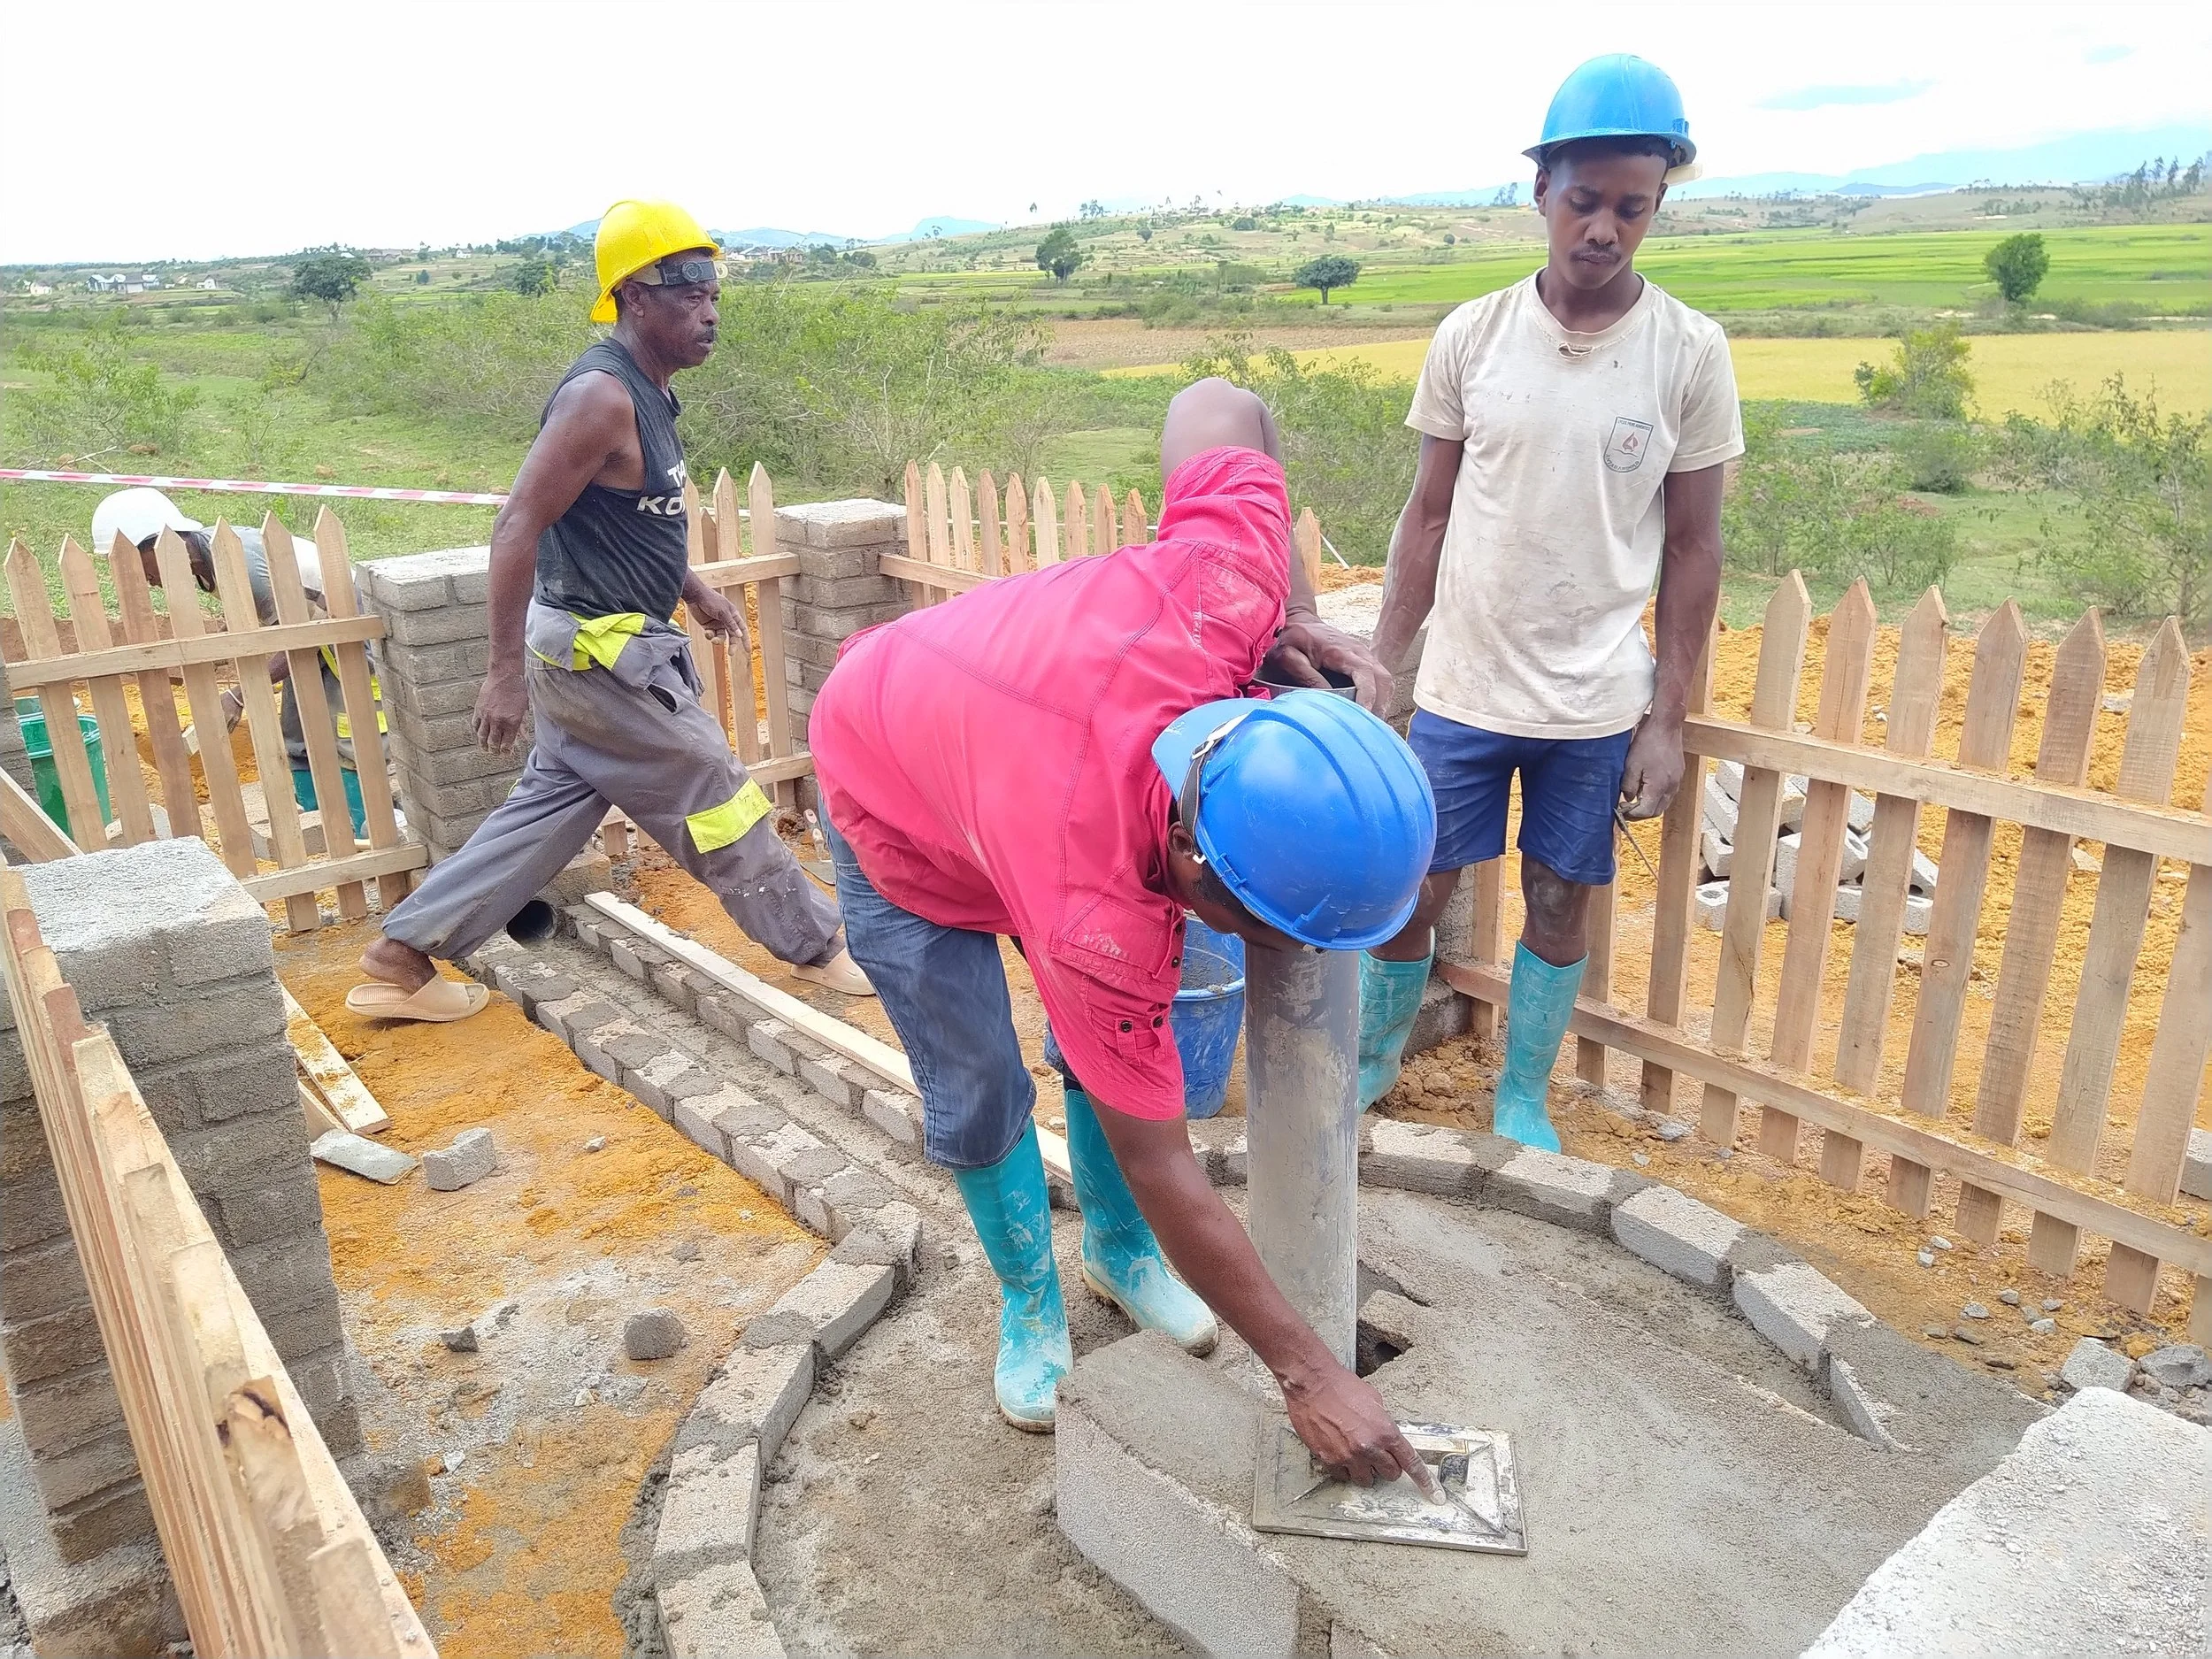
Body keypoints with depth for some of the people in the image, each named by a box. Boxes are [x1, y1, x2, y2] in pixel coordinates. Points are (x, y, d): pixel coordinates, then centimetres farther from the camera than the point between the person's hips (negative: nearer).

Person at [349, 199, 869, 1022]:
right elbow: (518, 526, -25)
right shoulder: (601, 396, -21)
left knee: (552, 804, 16)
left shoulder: (644, 391, 9)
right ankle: (815, 944, 19)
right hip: (601, 652, -10)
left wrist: (694, 592, 24)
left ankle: (401, 955, 23)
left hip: (594, 643, 10)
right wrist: (506, 671, -27)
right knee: (716, 797, 3)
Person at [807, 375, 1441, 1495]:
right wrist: (1307, 1377, -20)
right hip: (891, 803, -5)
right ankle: (1030, 1304, 27)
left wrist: (1293, 611, -25)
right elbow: (1159, 1166, -30)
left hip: (985, 710, 5)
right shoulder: (1100, 923, -44)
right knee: (976, 1097, -1)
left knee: (1106, 1046, 7)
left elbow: (1217, 407, -19)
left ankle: (1119, 1249, 32)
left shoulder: (1218, 596, -39)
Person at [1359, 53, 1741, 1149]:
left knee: (1559, 903, 11)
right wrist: (1379, 673, 1)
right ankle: (1370, 1066, 35)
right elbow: (1428, 517, 3)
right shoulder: (1471, 337, -4)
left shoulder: (1690, 354, -6)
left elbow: (1693, 548, 0)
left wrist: (1667, 719, -2)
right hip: (1461, 689, 1)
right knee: (1410, 892, 8)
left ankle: (1523, 1099, 34)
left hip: (1596, 705, 0)